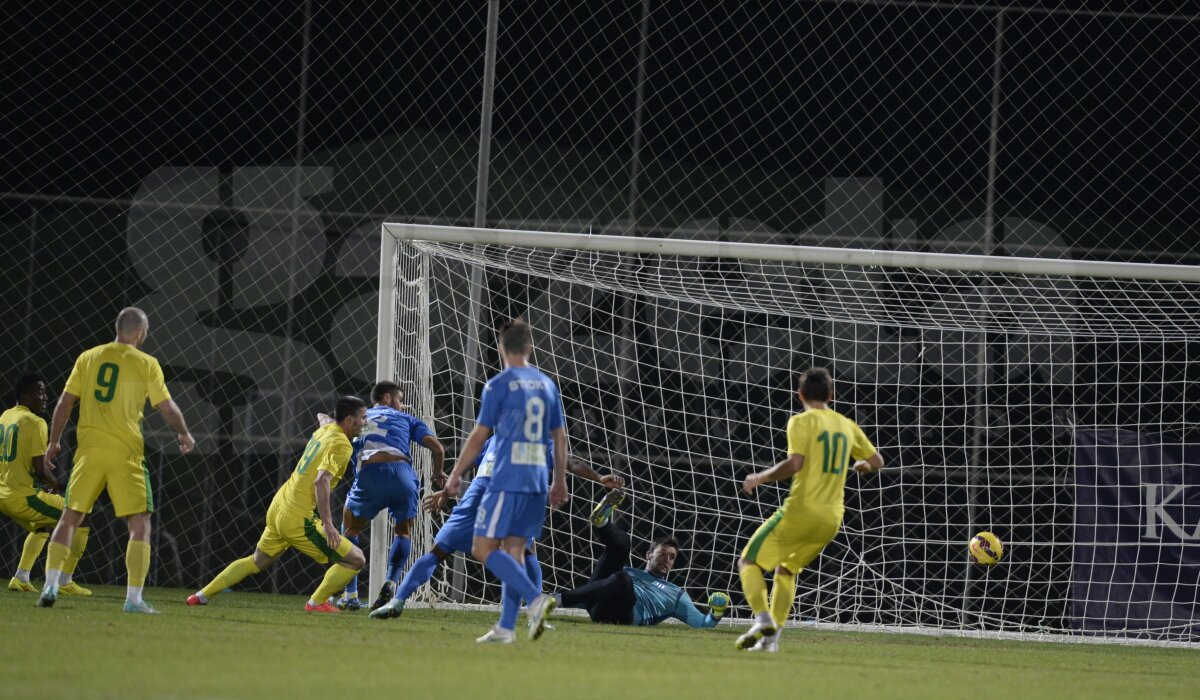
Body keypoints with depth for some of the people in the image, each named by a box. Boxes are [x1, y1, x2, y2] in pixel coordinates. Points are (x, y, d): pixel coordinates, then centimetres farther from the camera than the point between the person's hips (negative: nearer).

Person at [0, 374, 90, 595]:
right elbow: (40, 471, -19)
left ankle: (21, 577, 19)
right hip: (24, 497, -9)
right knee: (80, 520, 3)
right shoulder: (35, 423, -15)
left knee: (41, 527, 33)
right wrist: (56, 484, 1)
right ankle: (65, 581, 0)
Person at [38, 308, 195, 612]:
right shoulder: (146, 364, 1)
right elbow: (167, 407, 5)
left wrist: (54, 442, 18)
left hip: (89, 450, 3)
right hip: (126, 453, -3)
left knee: (70, 518, 10)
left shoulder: (87, 358, 9)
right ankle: (134, 597, -6)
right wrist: (184, 434, 23)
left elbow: (65, 402, 9)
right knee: (140, 524, 2)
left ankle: (51, 585, -3)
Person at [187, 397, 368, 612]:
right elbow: (321, 481, -28)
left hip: (278, 507, 9)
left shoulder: (323, 431, 10)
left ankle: (203, 595, 30)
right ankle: (317, 602, -4)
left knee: (257, 562, 28)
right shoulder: (341, 445, -16)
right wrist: (327, 524, -30)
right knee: (355, 560, -5)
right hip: (299, 519, -9)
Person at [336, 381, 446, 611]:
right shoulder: (406, 419, 26)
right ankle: (391, 582, -2)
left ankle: (350, 595, 12)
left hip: (368, 474, 1)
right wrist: (438, 474, 33)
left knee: (350, 530, 22)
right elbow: (437, 447, 16)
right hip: (400, 470, -1)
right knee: (404, 532, 23)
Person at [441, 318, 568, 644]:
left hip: (507, 479, -6)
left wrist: (455, 475, 3)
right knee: (514, 549, 10)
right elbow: (560, 437, 14)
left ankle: (536, 598, -22)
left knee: (484, 548, -5)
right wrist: (560, 482, 22)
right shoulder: (547, 385, 12)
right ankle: (506, 627, 4)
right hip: (537, 481, 6)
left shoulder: (499, 385, -5)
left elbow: (479, 435, -6)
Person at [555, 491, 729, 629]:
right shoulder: (629, 572, 40)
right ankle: (602, 522, -32)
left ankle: (558, 599, -43)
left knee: (621, 581, -39)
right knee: (621, 541, 2)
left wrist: (715, 615, 6)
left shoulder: (676, 595, 35)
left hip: (622, 617, -3)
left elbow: (702, 623, 26)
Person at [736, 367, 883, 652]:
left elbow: (794, 464, -19)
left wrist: (760, 478, -6)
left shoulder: (802, 422, -6)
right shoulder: (847, 426, 13)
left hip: (800, 512, -6)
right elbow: (876, 461, 21)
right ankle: (772, 637, 11)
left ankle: (763, 619, -16)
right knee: (786, 570, 22)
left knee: (749, 562, 5)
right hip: (832, 519, 6)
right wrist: (858, 466, 43)